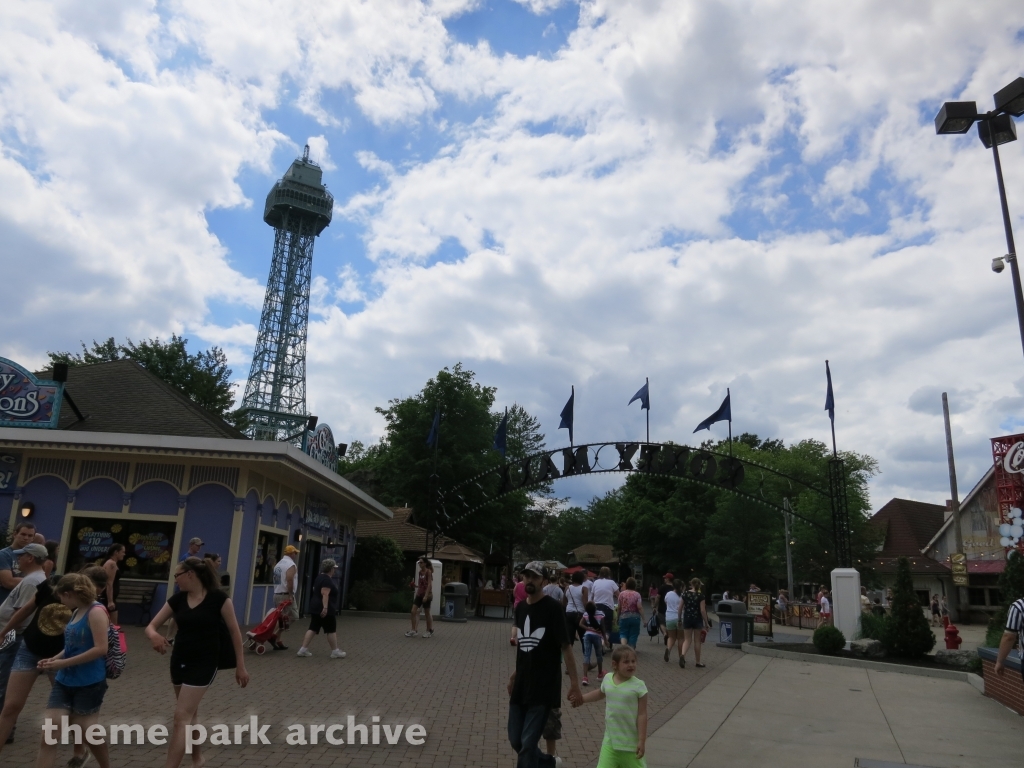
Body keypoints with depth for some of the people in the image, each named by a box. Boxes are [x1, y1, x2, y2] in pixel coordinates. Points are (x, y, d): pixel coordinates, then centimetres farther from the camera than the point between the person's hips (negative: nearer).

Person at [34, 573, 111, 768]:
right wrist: (54, 659, 1)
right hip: (64, 681, 7)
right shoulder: (76, 613, 10)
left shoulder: (96, 612, -16)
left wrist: (63, 663, -19)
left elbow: (100, 649, -23)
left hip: (89, 684, -7)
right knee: (48, 736, 0)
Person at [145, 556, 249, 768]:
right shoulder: (177, 599, -1)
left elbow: (234, 632, -8)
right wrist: (154, 636, -24)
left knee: (181, 716, -11)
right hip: (179, 661, 6)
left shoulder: (218, 598, -15)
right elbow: (151, 626, 1)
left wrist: (240, 666, -6)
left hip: (204, 663, -6)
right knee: (190, 713, 21)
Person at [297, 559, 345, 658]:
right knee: (331, 630, 1)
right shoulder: (327, 580, -16)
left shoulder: (319, 578, 15)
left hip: (315, 607, 9)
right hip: (326, 610, -9)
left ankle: (303, 649, 5)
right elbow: (325, 594, -25)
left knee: (313, 628, 9)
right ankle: (335, 651, 9)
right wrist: (325, 607, -29)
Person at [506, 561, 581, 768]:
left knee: (528, 743, -5)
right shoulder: (520, 608, 7)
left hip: (544, 687, -7)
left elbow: (565, 647, -13)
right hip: (521, 685, 7)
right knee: (515, 740, 12)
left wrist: (574, 683, -17)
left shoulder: (553, 608, -12)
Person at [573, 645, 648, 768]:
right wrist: (582, 699, 17)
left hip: (630, 741, -3)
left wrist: (642, 741, -13)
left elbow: (642, 715, -14)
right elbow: (600, 694, 21)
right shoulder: (608, 679, -3)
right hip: (610, 739, 3)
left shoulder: (638, 686, -16)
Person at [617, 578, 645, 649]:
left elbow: (619, 607, 3)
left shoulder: (622, 594, -1)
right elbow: (639, 607, -11)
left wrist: (618, 617, 16)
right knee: (633, 635, 9)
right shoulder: (637, 594, -5)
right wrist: (643, 619, -7)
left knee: (623, 633, 8)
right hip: (635, 617, -1)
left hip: (624, 616, 1)